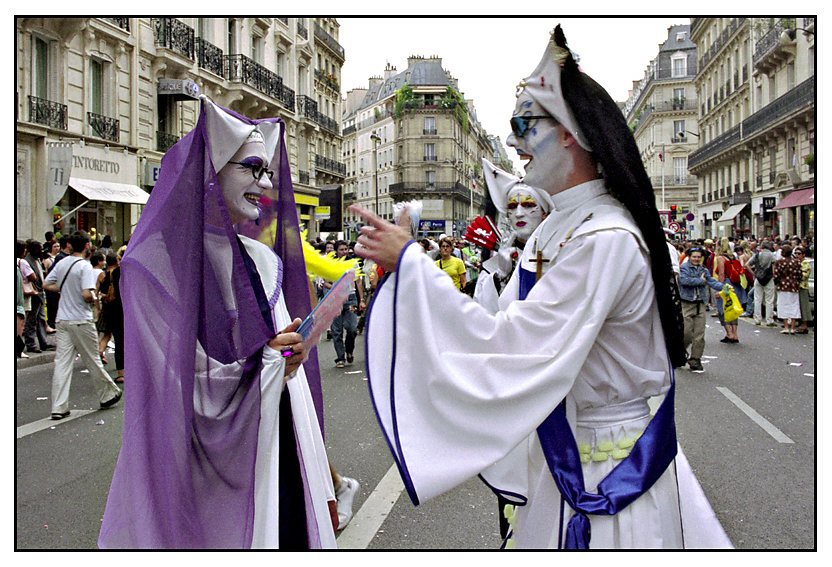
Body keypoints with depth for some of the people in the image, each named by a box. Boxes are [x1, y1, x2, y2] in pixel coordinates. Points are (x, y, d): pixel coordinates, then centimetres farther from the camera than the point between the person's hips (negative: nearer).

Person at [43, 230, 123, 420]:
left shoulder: (61, 263, 7)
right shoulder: (85, 266, -14)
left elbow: (46, 285, 15)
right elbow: (87, 294, -23)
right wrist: (94, 299, -3)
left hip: (62, 319, 6)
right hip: (80, 321, -6)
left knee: (62, 362, 3)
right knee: (92, 361, 8)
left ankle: (59, 407, 1)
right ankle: (107, 395, 24)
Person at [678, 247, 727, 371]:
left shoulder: (703, 270, 16)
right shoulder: (684, 267, 1)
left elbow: (712, 282, 3)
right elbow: (684, 280, -16)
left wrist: (723, 287, -15)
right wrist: (700, 281, -6)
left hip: (700, 304, 5)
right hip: (686, 304, -5)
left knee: (699, 334, 1)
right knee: (687, 332, -8)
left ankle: (695, 359, 11)